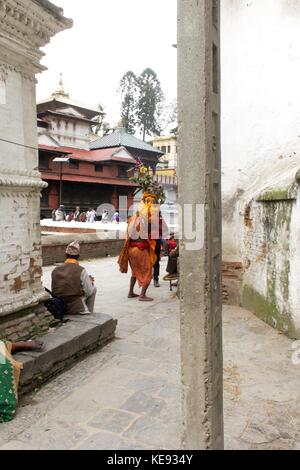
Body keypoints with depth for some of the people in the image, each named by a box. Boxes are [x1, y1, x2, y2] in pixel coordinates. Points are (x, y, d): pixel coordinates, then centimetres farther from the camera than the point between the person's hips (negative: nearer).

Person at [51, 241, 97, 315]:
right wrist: (90, 282, 14)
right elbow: (89, 292, -9)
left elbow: (54, 290, 12)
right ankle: (88, 313, 26)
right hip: (77, 310, -5)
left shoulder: (55, 271, -1)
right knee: (93, 289, 19)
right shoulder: (81, 271, -14)